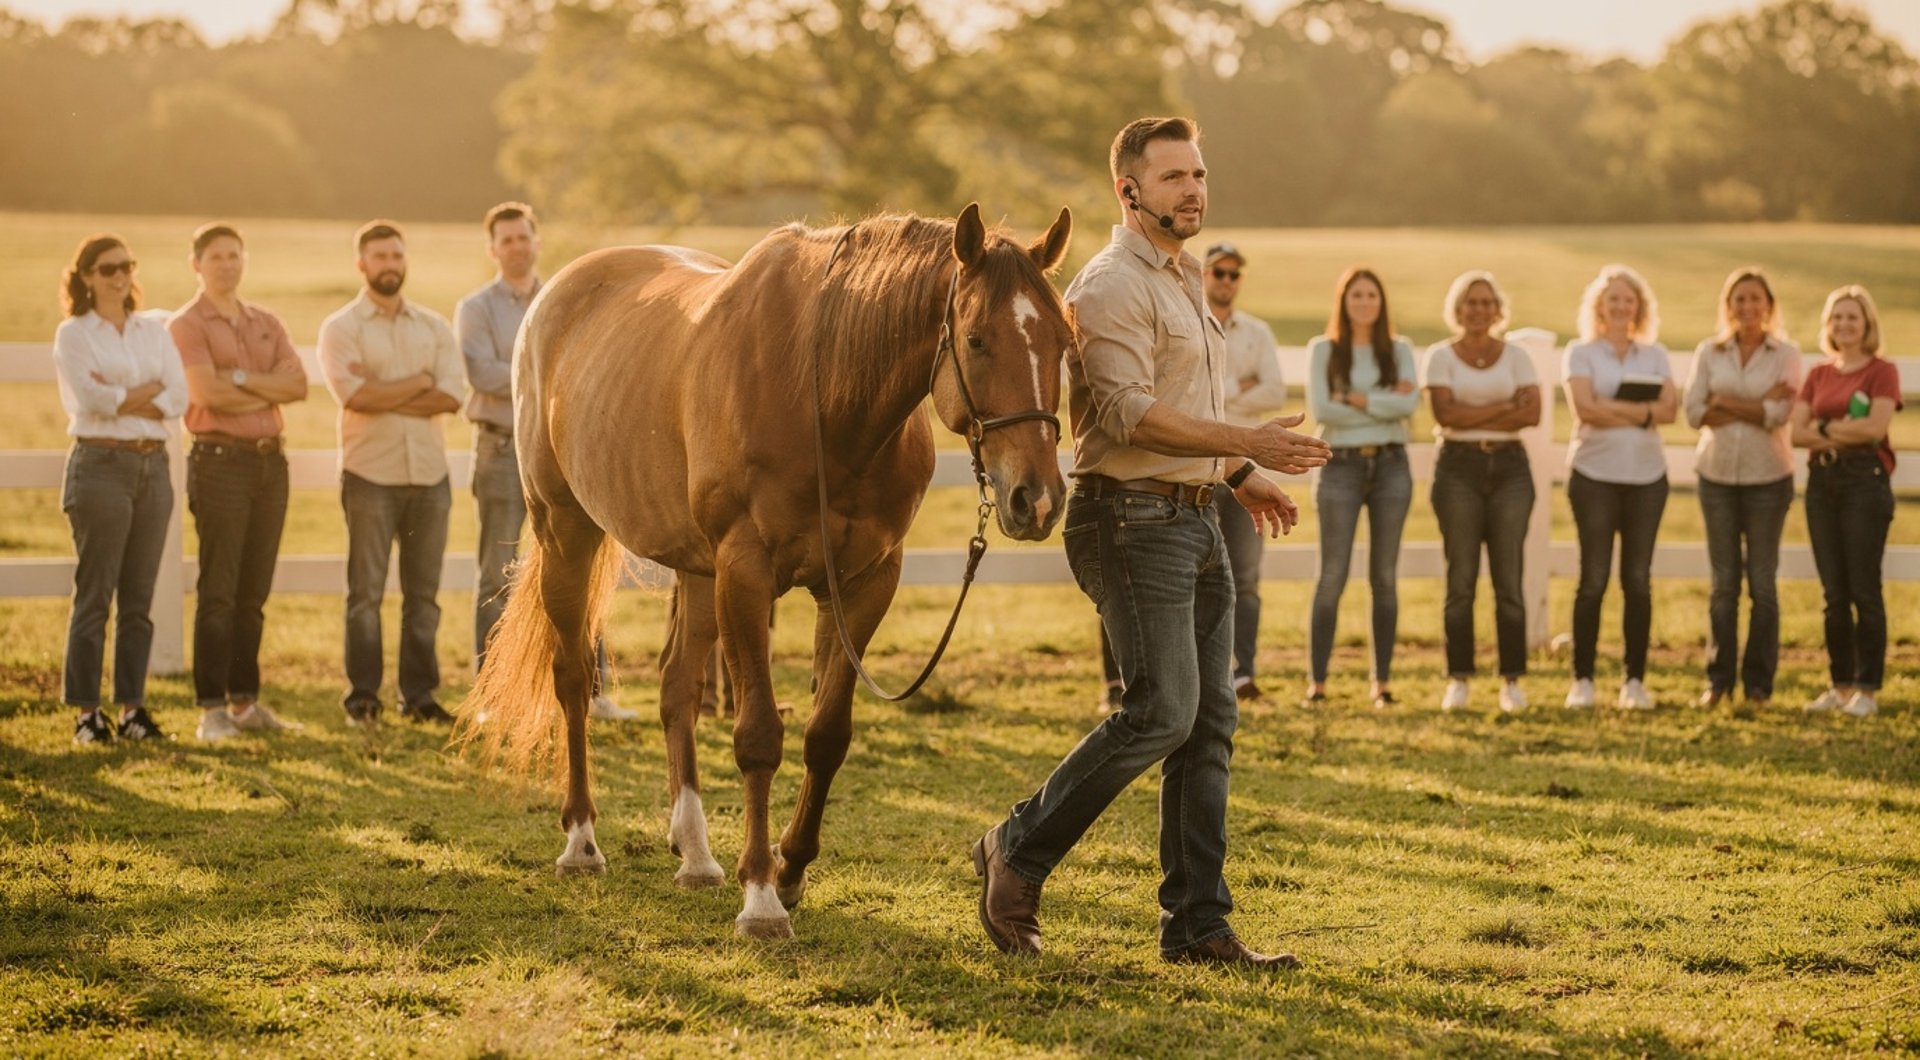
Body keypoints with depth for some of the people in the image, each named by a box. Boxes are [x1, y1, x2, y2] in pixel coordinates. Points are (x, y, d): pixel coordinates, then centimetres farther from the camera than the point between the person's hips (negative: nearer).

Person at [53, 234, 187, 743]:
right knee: (94, 595, -5)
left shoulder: (154, 332, 14)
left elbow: (179, 397, 1)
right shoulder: (73, 333, 0)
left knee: (139, 598, 6)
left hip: (153, 466, 5)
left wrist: (120, 397, -9)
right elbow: (90, 399, -14)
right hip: (101, 465, -5)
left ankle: (132, 707, 11)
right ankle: (86, 713, -1)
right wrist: (149, 391, -6)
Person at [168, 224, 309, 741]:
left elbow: (298, 384, 2)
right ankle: (212, 708, -6)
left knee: (253, 592, 9)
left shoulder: (267, 324, 16)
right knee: (218, 592, -7)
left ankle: (246, 702, 14)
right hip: (220, 460, -6)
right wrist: (270, 391, -4)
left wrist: (241, 378, -10)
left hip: (270, 460, 6)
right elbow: (208, 393, -15)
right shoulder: (186, 325, -1)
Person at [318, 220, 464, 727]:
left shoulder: (434, 326, 11)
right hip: (370, 475, -3)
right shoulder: (341, 328, 0)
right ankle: (362, 697, 3)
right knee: (366, 592, -2)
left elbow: (450, 396, -3)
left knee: (423, 592, 7)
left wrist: (383, 393, -11)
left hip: (429, 475, 4)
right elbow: (355, 396, -16)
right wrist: (419, 382, -7)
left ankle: (420, 694, 12)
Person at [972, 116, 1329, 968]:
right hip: (1132, 517, -10)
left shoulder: (1184, 282, 20)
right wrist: (1246, 443, -25)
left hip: (1194, 520, 10)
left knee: (1210, 723, 5)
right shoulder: (1113, 285, -12)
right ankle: (1019, 852, 1)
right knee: (1161, 711, -14)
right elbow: (1129, 413, -23)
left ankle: (1197, 924, 7)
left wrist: (1240, 477, 22)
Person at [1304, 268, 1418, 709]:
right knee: (1333, 575, -5)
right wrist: (1383, 404, -9)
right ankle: (1316, 680, -2)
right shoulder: (1323, 350, 4)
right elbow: (1320, 409, -9)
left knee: (1385, 576, 4)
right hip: (1341, 466, -2)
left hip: (1391, 465, 2)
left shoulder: (1399, 350, 9)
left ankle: (1382, 681, 8)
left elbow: (1409, 403, -8)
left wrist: (1354, 398, -12)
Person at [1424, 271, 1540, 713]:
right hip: (1459, 467, -1)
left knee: (1509, 579, -2)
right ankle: (1459, 680, 1)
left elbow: (1532, 413, -3)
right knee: (1461, 580, -3)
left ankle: (1512, 680, 1)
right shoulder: (1441, 356, 5)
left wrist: (1472, 416, -9)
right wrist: (1504, 406, -9)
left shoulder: (1516, 356, 10)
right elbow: (1446, 413, -9)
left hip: (1509, 466, 1)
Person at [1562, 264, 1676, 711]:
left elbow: (1669, 409, -3)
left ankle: (1635, 681, 6)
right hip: (1595, 475, -3)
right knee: (1594, 578, -4)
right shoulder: (1581, 353, 3)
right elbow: (1585, 408, -12)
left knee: (1638, 580, 3)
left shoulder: (1655, 355, 12)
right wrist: (1642, 410, -9)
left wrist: (1614, 409, -13)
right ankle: (1583, 679, 0)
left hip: (1647, 476, 3)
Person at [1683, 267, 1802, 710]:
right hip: (1717, 474, 2)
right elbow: (1694, 412, -5)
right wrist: (1756, 406, -10)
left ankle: (1759, 684, 7)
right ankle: (1719, 679, 10)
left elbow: (1778, 414, -12)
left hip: (1767, 477, -2)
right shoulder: (1709, 352, 6)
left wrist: (1725, 402, -10)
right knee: (1723, 582, 4)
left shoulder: (1785, 354, 0)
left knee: (1762, 582, 1)